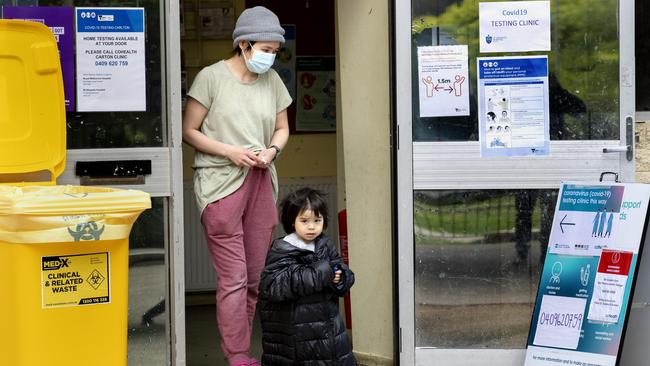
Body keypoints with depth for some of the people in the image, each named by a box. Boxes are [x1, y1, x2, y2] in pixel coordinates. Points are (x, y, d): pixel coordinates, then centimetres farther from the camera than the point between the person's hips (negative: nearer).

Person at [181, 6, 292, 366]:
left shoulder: (272, 80, 10)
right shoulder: (211, 77, -4)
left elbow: (282, 129, 20)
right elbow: (189, 130, -2)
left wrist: (272, 150, -1)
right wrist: (230, 152, -12)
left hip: (260, 183, 5)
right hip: (220, 184, -5)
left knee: (254, 277, 7)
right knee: (234, 278, -8)